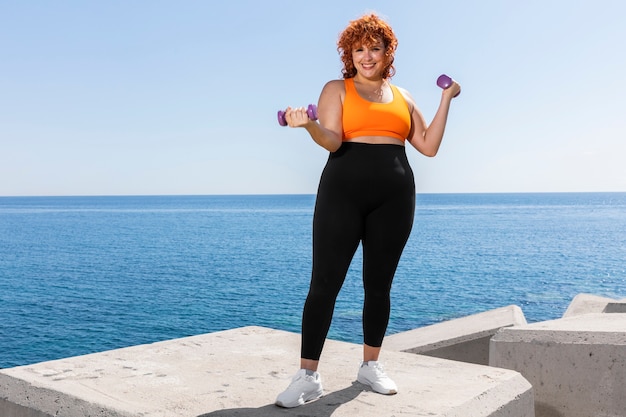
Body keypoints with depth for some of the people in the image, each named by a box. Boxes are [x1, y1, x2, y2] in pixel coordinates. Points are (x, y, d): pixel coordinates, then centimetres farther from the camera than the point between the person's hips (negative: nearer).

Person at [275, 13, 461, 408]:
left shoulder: (402, 96, 19)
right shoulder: (336, 89, 8)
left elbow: (429, 145, 11)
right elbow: (332, 140, -8)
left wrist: (446, 100, 13)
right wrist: (309, 125, -28)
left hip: (395, 197, 3)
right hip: (343, 193, -3)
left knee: (379, 285, 8)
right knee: (324, 283, -7)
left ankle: (371, 366, 23)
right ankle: (308, 376, -1)